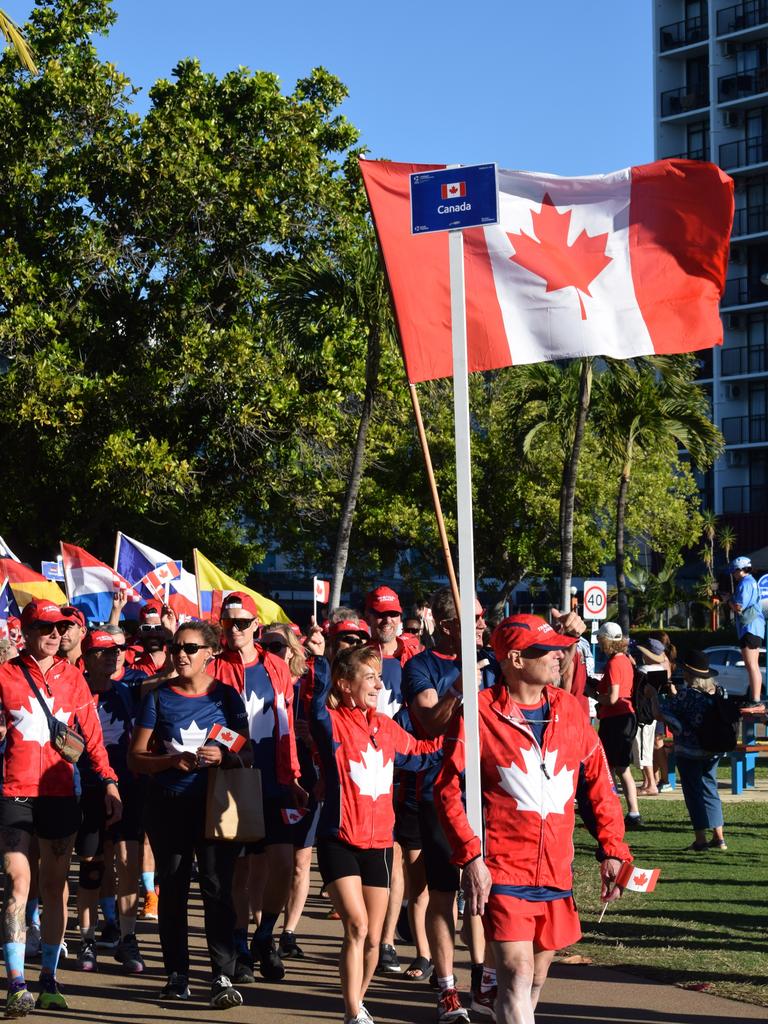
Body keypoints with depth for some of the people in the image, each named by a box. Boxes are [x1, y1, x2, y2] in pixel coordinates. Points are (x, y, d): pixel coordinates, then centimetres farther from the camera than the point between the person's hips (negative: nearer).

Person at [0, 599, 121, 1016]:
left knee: (55, 884, 6)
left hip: (60, 791, 3)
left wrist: (108, 782, 2)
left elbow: (91, 733, 8)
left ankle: (49, 981, 13)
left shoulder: (72, 676, 8)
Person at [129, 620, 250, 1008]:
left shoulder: (226, 696, 4)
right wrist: (172, 761, -15)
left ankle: (223, 977, -9)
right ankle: (177, 973, 17)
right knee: (172, 889, 7)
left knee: (218, 888, -8)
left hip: (214, 804, -1)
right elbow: (136, 757, 2)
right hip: (167, 805, 1)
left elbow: (247, 754, 6)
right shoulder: (159, 697, 4)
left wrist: (225, 757, -15)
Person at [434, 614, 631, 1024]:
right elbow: (447, 789, -8)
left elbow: (600, 780, 13)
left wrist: (613, 850, 7)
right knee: (517, 974, -14)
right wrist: (470, 857, -15)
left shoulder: (569, 708, 7)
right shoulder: (479, 711, -9)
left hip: (556, 871, 6)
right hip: (502, 870, -5)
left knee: (536, 978, 14)